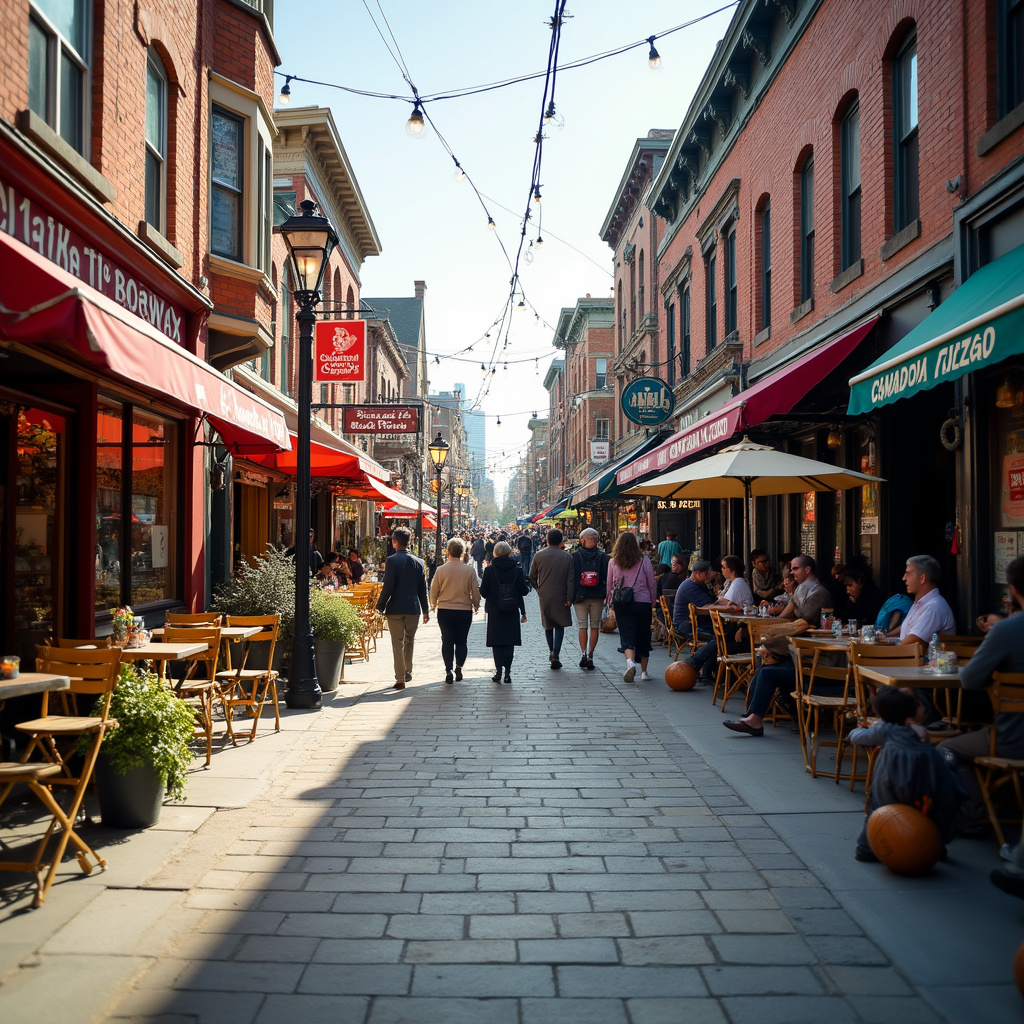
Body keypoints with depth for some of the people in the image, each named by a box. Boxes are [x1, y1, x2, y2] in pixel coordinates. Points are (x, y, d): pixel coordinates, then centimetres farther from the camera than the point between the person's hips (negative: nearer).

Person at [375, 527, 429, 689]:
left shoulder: (392, 561, -10)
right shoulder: (418, 562, 5)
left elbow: (388, 586, -13)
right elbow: (423, 588, 9)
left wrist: (380, 607, -5)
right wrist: (425, 610, 17)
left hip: (395, 608, -4)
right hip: (413, 608, 4)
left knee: (397, 643, 0)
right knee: (409, 640, 20)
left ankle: (400, 679, -3)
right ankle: (408, 672, 30)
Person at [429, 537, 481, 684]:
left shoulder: (441, 570, -7)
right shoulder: (470, 570, -7)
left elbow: (434, 591, 1)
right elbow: (475, 591, 0)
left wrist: (433, 606, 20)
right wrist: (476, 606, 18)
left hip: (445, 611, 0)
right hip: (464, 610, 0)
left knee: (447, 641, 7)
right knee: (461, 641, 11)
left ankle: (448, 671, 3)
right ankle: (459, 667, -2)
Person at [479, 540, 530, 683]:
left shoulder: (489, 570, -8)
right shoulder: (516, 570, -4)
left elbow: (483, 592, -7)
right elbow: (524, 591, -3)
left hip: (494, 612, -1)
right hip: (512, 612, 1)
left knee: (496, 642, 7)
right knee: (510, 642, 8)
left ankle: (498, 671, 2)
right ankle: (507, 671, 4)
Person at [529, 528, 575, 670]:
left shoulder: (539, 555, -2)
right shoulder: (567, 557, -6)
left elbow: (532, 577, 6)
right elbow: (570, 580, -8)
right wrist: (569, 598, -5)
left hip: (544, 596, 2)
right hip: (560, 597, -2)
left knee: (548, 625, 17)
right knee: (560, 626, 4)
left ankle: (551, 652, 22)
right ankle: (556, 655, -9)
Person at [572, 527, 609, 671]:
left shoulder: (575, 556, -2)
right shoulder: (603, 556, -1)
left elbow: (570, 577, -1)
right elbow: (607, 577, -2)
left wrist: (570, 596, 4)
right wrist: (607, 595, 3)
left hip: (580, 596, 0)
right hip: (597, 597, 0)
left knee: (583, 625, 4)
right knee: (595, 626, 7)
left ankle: (583, 654, -10)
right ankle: (590, 656, 5)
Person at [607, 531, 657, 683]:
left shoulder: (613, 562, 0)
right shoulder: (644, 560, -2)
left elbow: (609, 585, 6)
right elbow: (652, 584, 3)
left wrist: (611, 602, 16)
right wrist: (653, 601, 15)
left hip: (621, 604, 0)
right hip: (643, 602, 0)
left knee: (627, 635, -2)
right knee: (643, 636, 12)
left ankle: (630, 662, -29)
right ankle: (644, 672, 19)